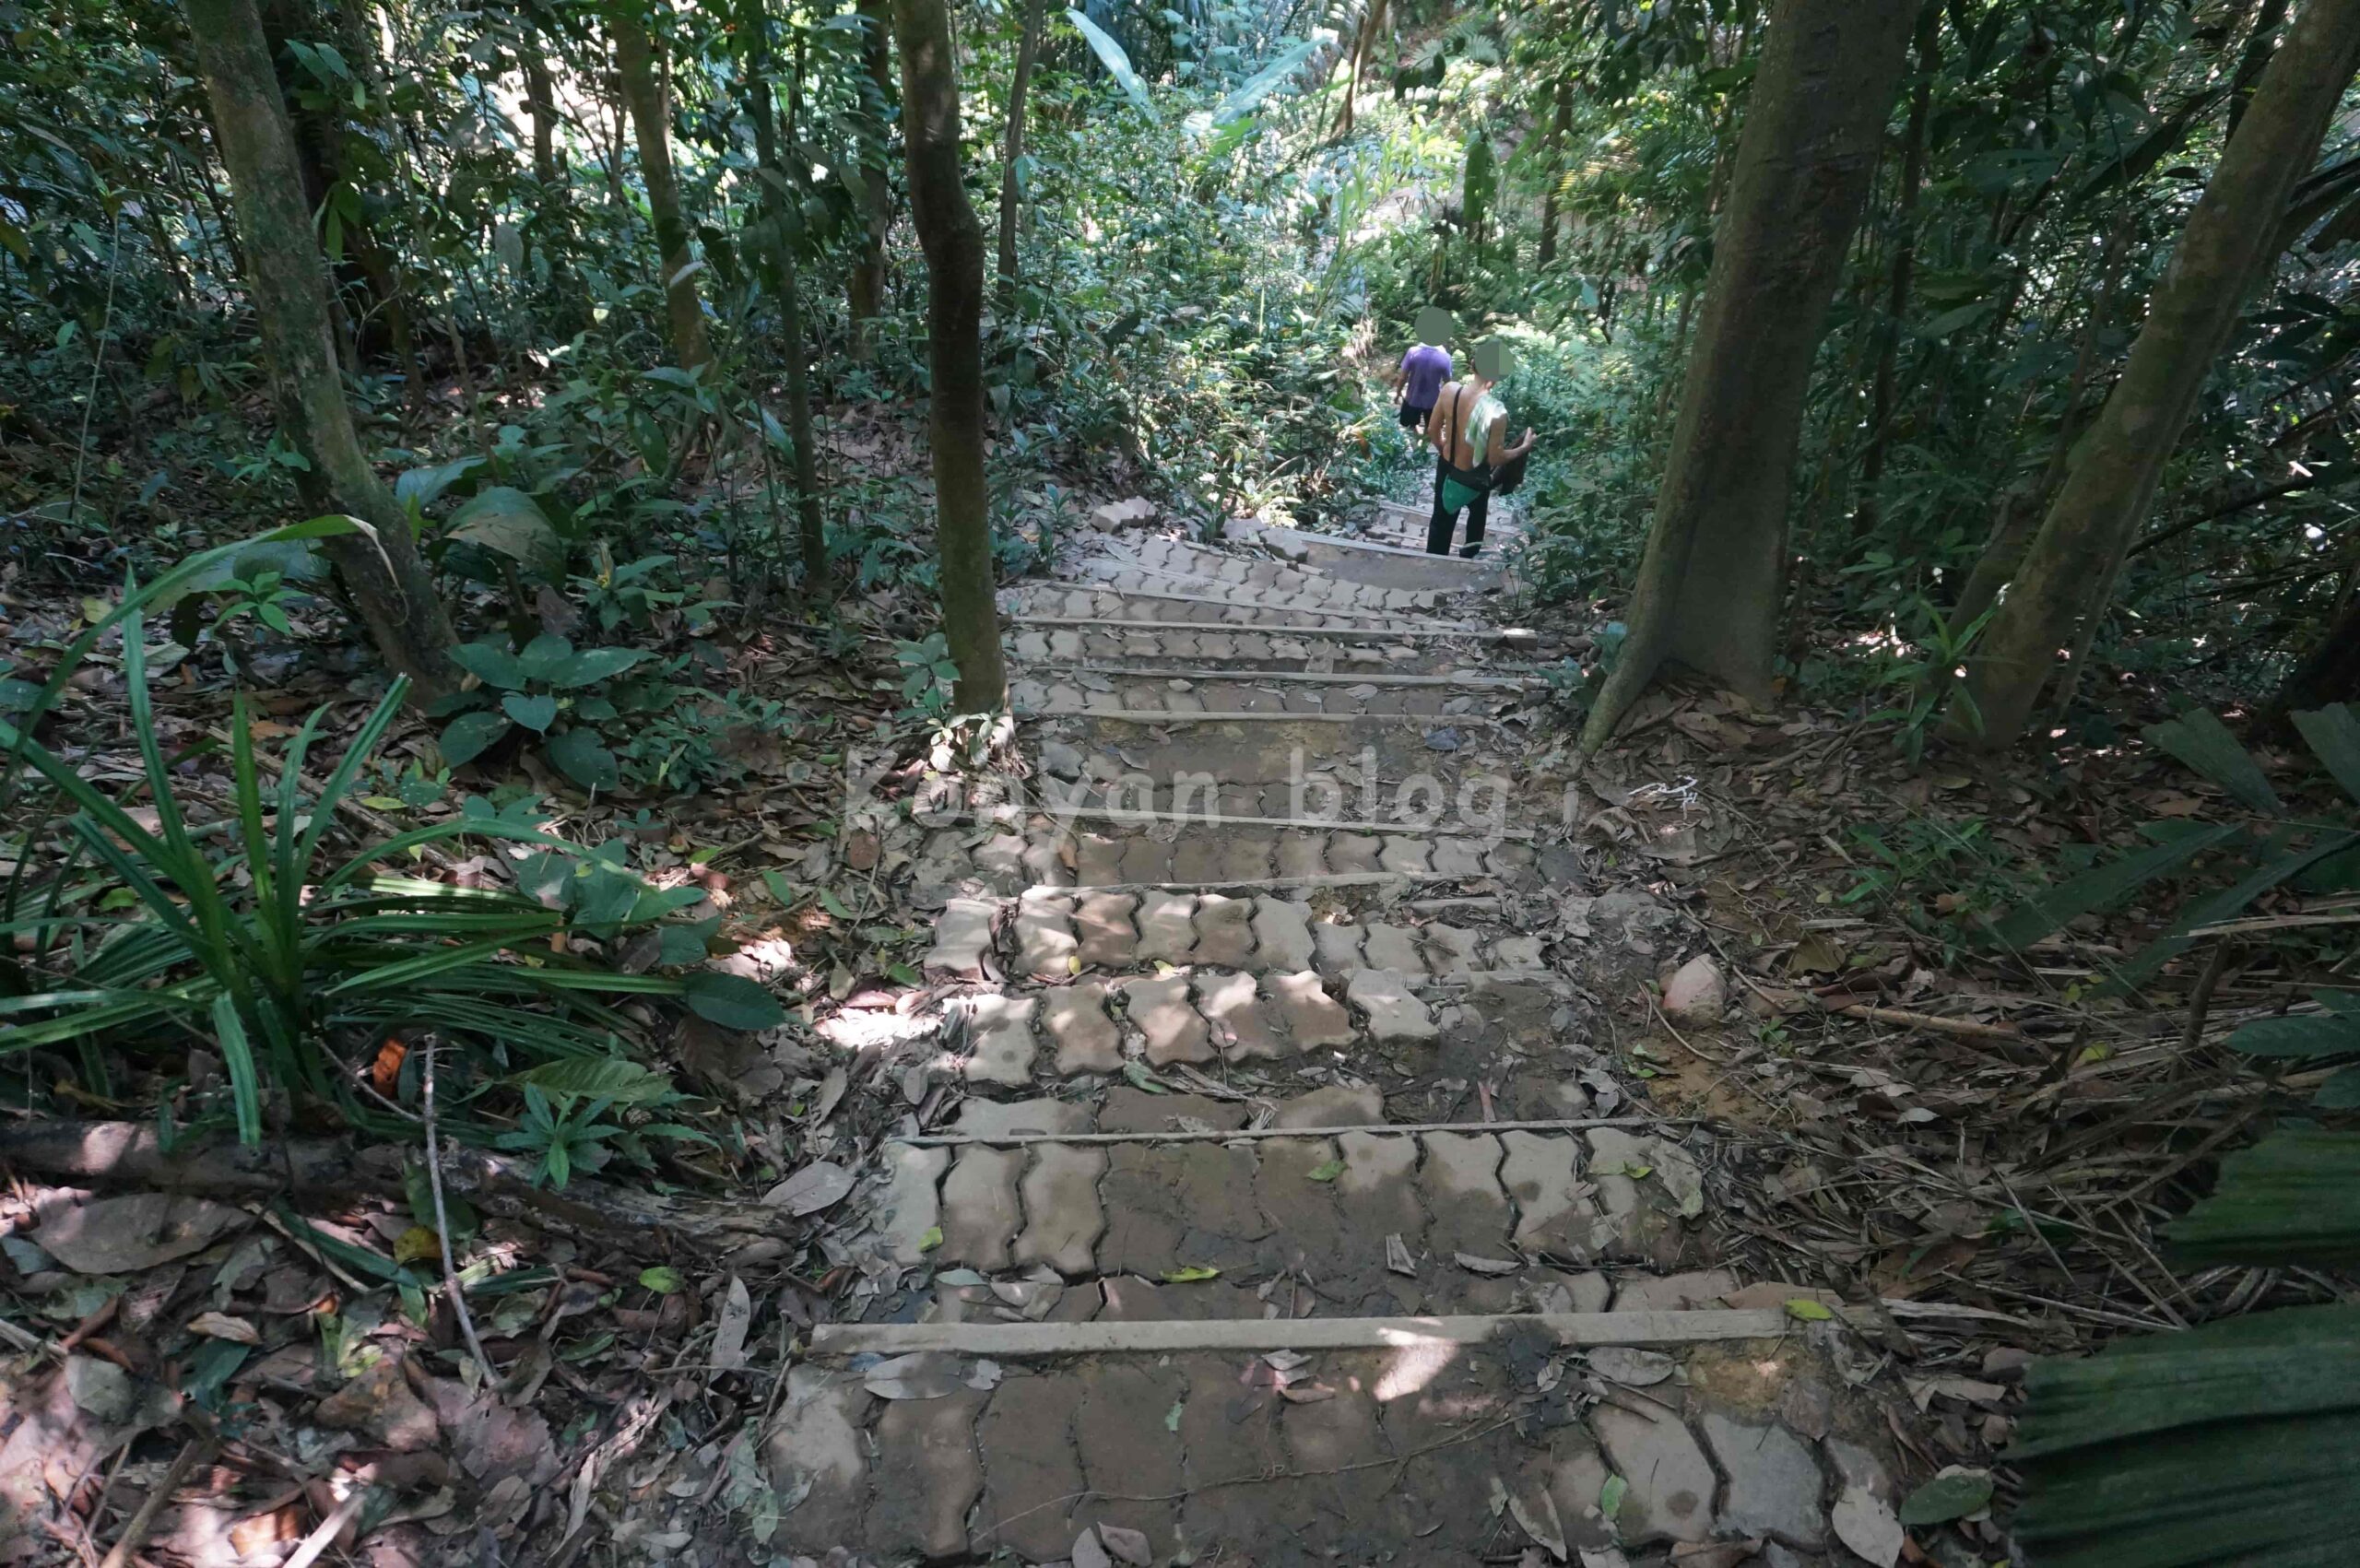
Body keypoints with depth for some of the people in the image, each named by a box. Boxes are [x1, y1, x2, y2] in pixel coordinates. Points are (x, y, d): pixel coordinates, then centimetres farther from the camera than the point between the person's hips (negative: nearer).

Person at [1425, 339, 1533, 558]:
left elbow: (1432, 430, -5)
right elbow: (1495, 459, -22)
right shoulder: (1496, 412, -33)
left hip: (1447, 468, 3)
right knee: (1477, 515, 30)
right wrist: (1524, 448, -5)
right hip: (1474, 478, -3)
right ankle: (1469, 557, 52)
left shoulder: (1449, 390, -20)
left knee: (1442, 520, 23)